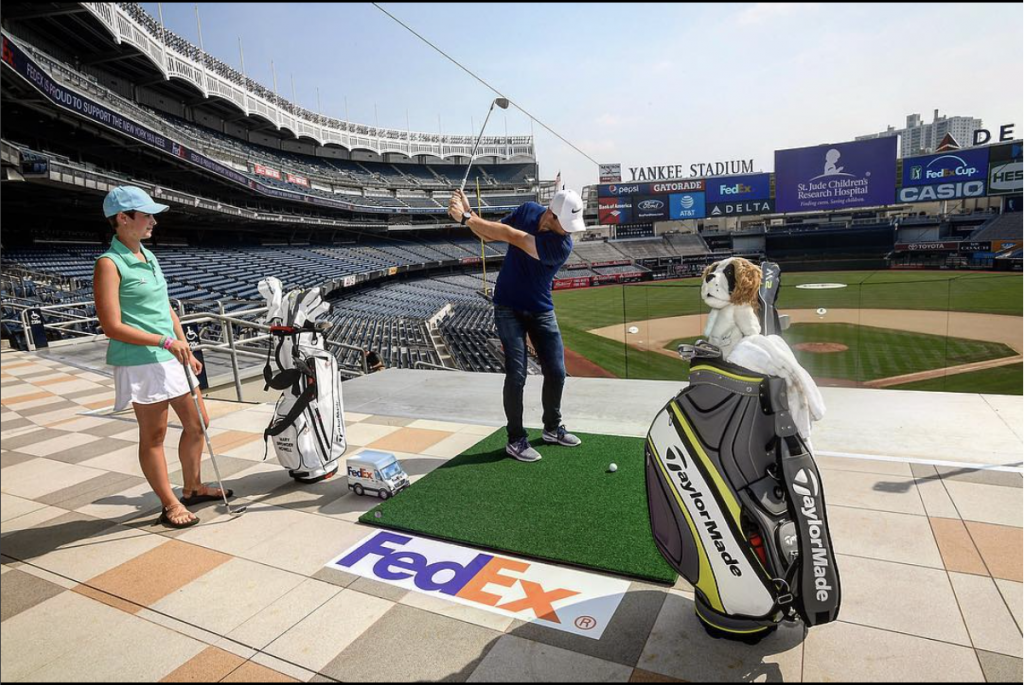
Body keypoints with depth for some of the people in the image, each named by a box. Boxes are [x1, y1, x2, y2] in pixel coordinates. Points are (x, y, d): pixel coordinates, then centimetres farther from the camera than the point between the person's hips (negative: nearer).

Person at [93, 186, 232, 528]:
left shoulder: (148, 256, 12)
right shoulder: (109, 263, -12)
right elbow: (113, 327, -17)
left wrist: (187, 351, 15)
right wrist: (167, 341, -20)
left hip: (171, 359, 9)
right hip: (140, 364, -8)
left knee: (197, 423, 15)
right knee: (154, 435, 4)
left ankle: (192, 488, 34)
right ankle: (170, 505, 18)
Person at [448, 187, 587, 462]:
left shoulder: (562, 245, -23)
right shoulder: (527, 210, -9)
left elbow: (511, 237, -28)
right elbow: (490, 234, 3)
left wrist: (467, 218, -26)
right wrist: (468, 213, -16)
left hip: (541, 310, 0)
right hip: (508, 307, 0)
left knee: (556, 372, 3)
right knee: (517, 373, -9)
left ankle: (552, 428, 28)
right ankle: (516, 439, 5)